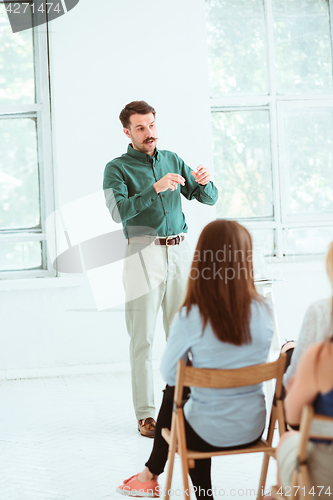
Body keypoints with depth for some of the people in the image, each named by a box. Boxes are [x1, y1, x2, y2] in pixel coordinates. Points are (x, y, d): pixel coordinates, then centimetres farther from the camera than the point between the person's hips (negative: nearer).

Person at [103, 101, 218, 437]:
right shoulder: (117, 168, 1)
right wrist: (155, 189, -26)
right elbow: (119, 211, -16)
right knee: (143, 338, -3)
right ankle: (145, 414, 2)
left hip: (180, 252, 4)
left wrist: (204, 182, -8)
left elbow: (209, 199, 14)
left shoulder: (172, 160, 16)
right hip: (144, 254, -4)